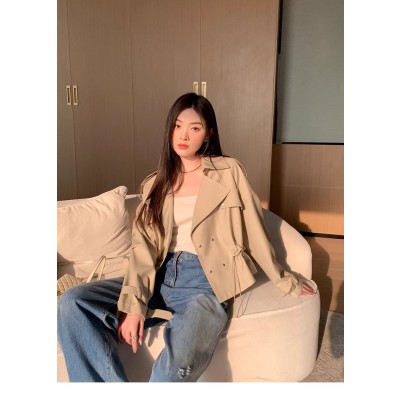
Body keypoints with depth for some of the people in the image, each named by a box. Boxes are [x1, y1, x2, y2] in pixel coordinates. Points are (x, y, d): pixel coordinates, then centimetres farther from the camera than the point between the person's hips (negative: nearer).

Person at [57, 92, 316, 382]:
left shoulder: (229, 171, 1)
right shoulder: (155, 183, 11)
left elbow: (253, 230, 6)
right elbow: (143, 246, -1)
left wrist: (285, 282, 11)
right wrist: (133, 303, -15)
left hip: (205, 282, -4)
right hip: (161, 276, 5)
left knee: (176, 367, -33)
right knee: (71, 304, -15)